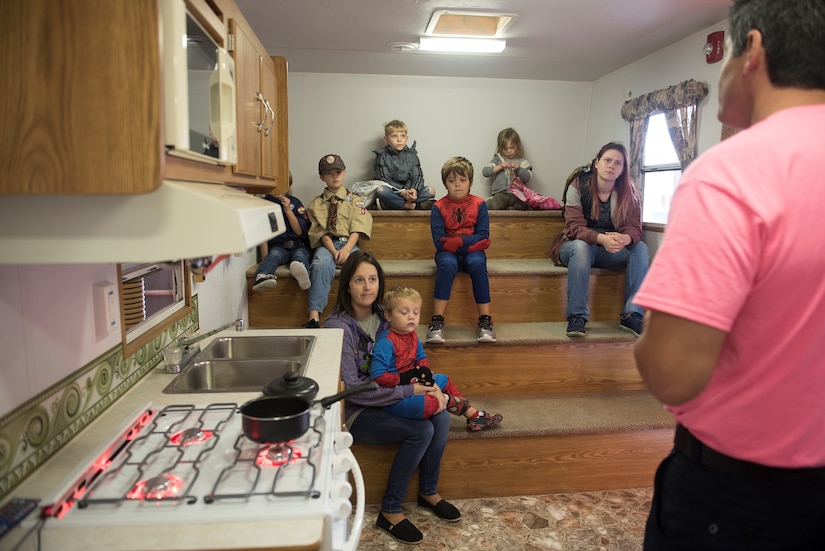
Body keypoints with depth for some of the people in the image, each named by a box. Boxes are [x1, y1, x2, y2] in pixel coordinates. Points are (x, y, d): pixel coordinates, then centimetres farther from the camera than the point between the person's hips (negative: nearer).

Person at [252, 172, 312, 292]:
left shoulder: (295, 202, 12)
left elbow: (300, 231, 4)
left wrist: (288, 210, -3)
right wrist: (265, 254, -5)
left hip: (299, 245, 0)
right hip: (278, 246, 1)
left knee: (300, 255, -32)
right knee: (274, 254, -32)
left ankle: (302, 275, -68)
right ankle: (262, 277, -63)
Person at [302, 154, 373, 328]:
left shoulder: (355, 200, 18)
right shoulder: (315, 204, 19)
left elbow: (357, 229, 3)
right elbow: (321, 232, 4)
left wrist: (346, 249, -18)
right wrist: (334, 251, -17)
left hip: (349, 244, 0)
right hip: (325, 245, 0)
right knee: (322, 264, -36)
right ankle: (314, 317, -45)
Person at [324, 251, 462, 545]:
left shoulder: (382, 318, 1)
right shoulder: (338, 326, -20)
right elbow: (351, 389, -24)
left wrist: (430, 386, -10)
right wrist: (409, 391, -23)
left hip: (384, 398, 6)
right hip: (354, 411, -6)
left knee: (440, 417, -13)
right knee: (422, 430, -22)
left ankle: (428, 491, 11)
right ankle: (390, 512, -4)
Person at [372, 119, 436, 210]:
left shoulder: (411, 155, 11)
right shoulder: (382, 156, 1)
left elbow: (417, 176, 3)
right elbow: (383, 179, -9)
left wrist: (414, 189, -22)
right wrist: (401, 191, -25)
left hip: (409, 190, 4)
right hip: (391, 192, -3)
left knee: (431, 191, -19)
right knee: (380, 190, -35)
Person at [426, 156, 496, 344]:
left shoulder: (479, 204, 4)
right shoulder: (438, 207, 1)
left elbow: (483, 236, -5)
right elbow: (439, 242, -7)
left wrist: (458, 241, -18)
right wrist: (471, 242, -13)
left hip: (472, 251, 1)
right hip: (448, 252, -1)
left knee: (477, 263, -33)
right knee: (447, 265, -34)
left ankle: (485, 320, -27)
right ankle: (437, 322, -33)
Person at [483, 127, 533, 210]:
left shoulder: (522, 161, 17)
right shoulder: (498, 159, 17)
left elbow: (527, 178, 8)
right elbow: (484, 171, 7)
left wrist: (519, 169, -8)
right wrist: (499, 167, -4)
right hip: (501, 193, -2)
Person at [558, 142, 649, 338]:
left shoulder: (629, 193, -1)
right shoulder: (578, 186, -10)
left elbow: (634, 228, -9)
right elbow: (574, 227, -18)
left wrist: (625, 238, -36)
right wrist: (602, 238, -38)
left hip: (613, 250, 3)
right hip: (577, 247, -3)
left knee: (641, 248, -23)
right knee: (581, 246, -36)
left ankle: (632, 315, -24)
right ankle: (576, 316, -35)